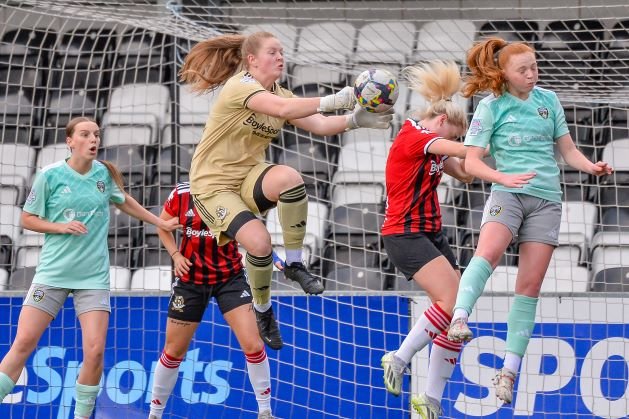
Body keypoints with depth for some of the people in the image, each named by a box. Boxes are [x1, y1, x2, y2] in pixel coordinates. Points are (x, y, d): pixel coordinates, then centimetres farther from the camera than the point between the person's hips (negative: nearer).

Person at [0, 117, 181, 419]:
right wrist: (61, 227, -13)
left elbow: (124, 201, 24)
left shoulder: (105, 174, 3)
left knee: (94, 351, -9)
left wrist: (161, 223, 26)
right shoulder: (50, 175, -5)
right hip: (53, 272, -2)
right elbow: (28, 219, 2)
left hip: (93, 277, 2)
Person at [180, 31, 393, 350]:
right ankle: (262, 309, 2)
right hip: (213, 185, -6)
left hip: (248, 178, 6)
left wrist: (353, 120, -24)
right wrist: (332, 101, -44)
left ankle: (294, 263, -15)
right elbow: (283, 109, -35)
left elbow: (319, 125, -6)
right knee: (258, 241, -27)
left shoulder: (280, 94, 7)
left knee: (289, 178, -30)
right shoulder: (240, 86, -17)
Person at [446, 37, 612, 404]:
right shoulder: (491, 108, 1)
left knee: (530, 285, -3)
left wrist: (591, 166, -5)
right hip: (508, 193, -3)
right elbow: (472, 162, -4)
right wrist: (505, 178, -21)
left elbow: (568, 149, 15)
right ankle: (460, 318, -49)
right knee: (489, 252, -34)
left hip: (546, 199, 3)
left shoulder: (548, 99, 11)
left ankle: (509, 370, -1)